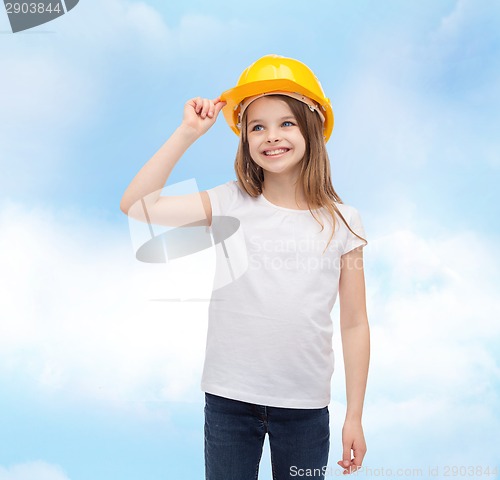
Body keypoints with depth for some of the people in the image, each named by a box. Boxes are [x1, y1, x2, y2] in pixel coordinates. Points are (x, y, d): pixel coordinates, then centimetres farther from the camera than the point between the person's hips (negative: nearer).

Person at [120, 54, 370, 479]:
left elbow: (354, 324, 1)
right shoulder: (230, 205, -4)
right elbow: (136, 205, -13)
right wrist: (188, 133, -13)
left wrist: (355, 417, 3)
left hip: (306, 407, 1)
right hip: (229, 399, 0)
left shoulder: (341, 222, -3)